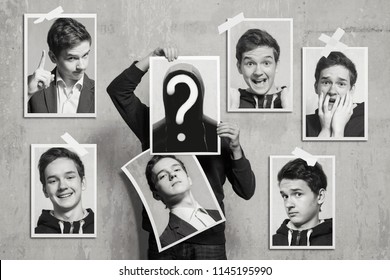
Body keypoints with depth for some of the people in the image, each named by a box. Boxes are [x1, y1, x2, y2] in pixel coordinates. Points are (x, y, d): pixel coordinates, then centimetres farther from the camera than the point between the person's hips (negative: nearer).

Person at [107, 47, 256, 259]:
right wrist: (153, 57, -5)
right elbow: (117, 90, -2)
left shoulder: (218, 133, 7)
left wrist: (236, 149, -11)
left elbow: (246, 191, 3)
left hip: (208, 241, 0)